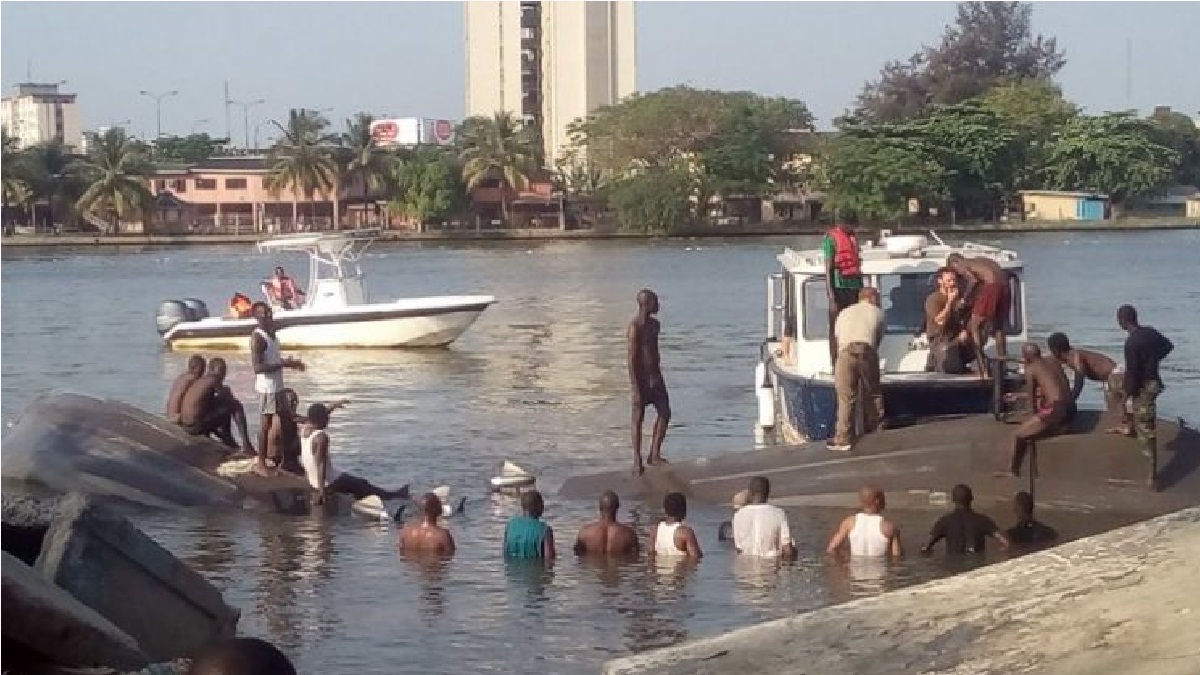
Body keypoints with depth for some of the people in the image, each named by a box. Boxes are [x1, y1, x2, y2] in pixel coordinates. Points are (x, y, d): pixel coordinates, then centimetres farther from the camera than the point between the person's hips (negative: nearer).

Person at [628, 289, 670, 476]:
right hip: (641, 377, -8)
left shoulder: (654, 324, 11)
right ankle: (637, 462, 5)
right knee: (638, 418, 0)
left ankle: (654, 454, 10)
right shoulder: (635, 327, -16)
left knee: (665, 414, 2)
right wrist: (635, 389, -21)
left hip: (655, 375, 8)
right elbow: (632, 359, -18)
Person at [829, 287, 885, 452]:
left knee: (846, 398, 0)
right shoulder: (878, 313, 24)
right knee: (873, 395, 15)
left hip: (845, 352, 1)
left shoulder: (845, 312, 30)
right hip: (867, 351, -1)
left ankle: (842, 439, -4)